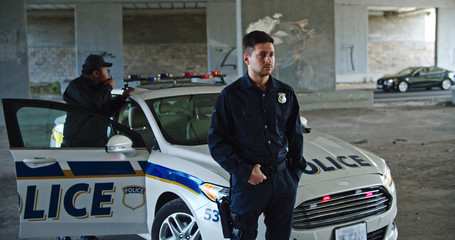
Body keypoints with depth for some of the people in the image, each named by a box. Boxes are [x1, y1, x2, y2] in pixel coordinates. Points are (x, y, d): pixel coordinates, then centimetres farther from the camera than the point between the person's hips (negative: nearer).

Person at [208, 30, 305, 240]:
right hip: (247, 181, -4)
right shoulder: (231, 96, -6)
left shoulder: (286, 93, 8)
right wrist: (245, 171, -13)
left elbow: (295, 136, 17)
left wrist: (295, 172, 9)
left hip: (283, 180, 4)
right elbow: (216, 143, -6)